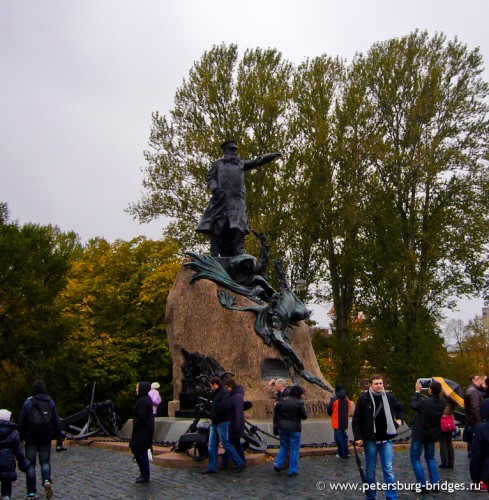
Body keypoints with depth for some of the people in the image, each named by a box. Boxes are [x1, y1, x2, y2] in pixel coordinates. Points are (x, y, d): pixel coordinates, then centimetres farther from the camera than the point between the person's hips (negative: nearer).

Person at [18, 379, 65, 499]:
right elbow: (56, 421, 3)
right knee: (45, 461, 13)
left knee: (30, 463, 7)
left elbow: (21, 421, -3)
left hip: (31, 437, -1)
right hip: (46, 438, 2)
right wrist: (60, 439, 8)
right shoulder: (50, 402, 3)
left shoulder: (28, 402, -3)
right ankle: (47, 481, -13)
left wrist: (21, 437, 5)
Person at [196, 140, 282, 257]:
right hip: (221, 199, -1)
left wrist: (271, 156, 7)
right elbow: (210, 178, 10)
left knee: (239, 226, -15)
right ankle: (214, 254, -8)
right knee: (217, 227, -7)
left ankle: (239, 254, -22)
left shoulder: (241, 163, 27)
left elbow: (257, 162, 19)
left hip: (237, 199, 1)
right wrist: (215, 188, -10)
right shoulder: (217, 164, 21)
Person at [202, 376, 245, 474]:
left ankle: (240, 463, 9)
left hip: (222, 423, -9)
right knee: (211, 446, 8)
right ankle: (212, 467, 12)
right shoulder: (216, 393, 18)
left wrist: (215, 416, -17)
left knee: (226, 444, -3)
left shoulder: (224, 392, -13)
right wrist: (212, 416, 7)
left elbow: (225, 406, -25)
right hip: (215, 423, 9)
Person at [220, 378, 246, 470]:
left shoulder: (237, 396, -19)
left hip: (234, 425, -10)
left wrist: (236, 426, -24)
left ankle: (224, 464, -3)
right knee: (237, 443, 14)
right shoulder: (232, 395, 12)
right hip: (232, 424, 10)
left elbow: (238, 412, -23)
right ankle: (242, 462, 21)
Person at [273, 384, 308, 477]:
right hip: (294, 428, -4)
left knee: (283, 446, 20)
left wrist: (278, 423, 16)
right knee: (294, 449, 6)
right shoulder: (299, 403, -11)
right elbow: (304, 416, -5)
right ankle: (293, 470, 8)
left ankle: (278, 464, 9)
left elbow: (276, 413, 7)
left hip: (282, 427, 4)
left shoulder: (282, 400, 2)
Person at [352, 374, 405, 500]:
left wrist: (399, 419, 9)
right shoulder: (364, 399, -8)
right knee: (370, 470, 10)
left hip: (386, 440, 2)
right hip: (370, 440, -2)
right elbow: (356, 420, -5)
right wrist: (358, 437, -11)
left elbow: (400, 407, 24)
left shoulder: (389, 397, 1)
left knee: (388, 470, 0)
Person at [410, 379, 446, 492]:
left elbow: (413, 406, -8)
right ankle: (435, 483, 18)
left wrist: (417, 391, 1)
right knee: (430, 458, 22)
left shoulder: (423, 402, -28)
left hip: (419, 434, -5)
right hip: (433, 435, 5)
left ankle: (422, 485, 4)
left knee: (415, 458, 8)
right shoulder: (443, 403, -12)